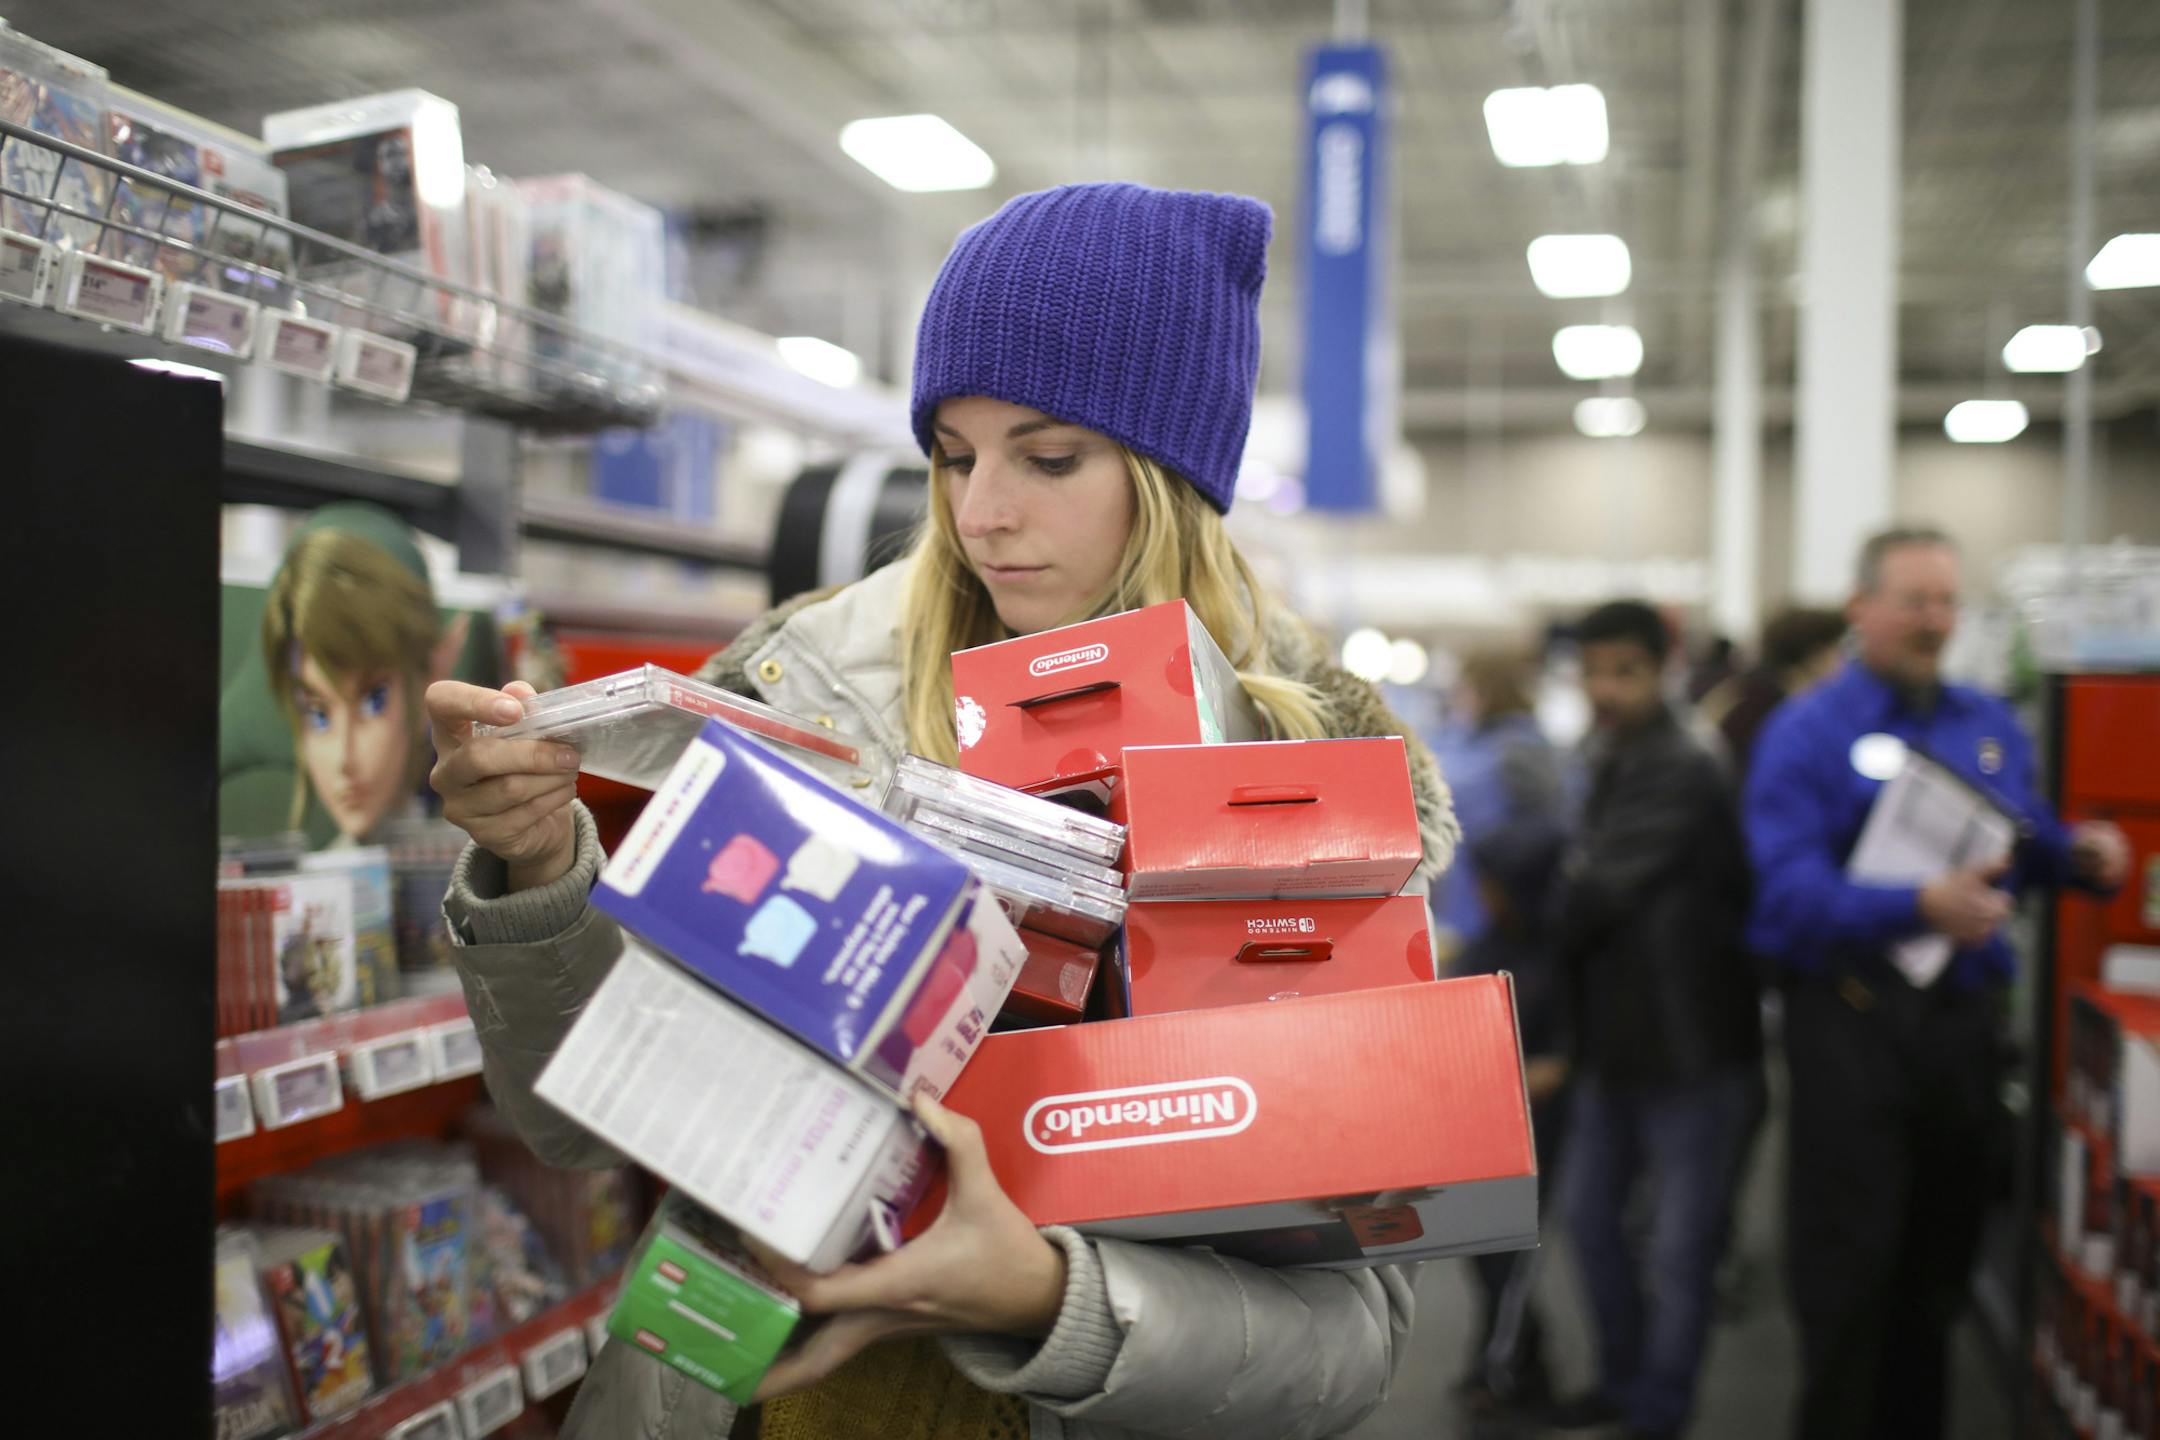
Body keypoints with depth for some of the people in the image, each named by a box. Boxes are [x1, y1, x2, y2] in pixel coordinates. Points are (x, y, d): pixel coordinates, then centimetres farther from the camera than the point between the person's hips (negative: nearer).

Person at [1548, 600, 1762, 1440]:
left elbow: (1594, 895, -22)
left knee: (1679, 1244, 3)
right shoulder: (1613, 763, 12)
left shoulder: (1680, 774, -18)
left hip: (1689, 1041, -9)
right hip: (1619, 1036, 9)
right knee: (1590, 1211, 19)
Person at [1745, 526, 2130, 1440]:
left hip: (1964, 1016, 5)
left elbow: (2032, 843, 17)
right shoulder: (1807, 732, -8)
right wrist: (1919, 908, -32)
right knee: (1849, 1266, 1)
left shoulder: (1990, 725, 10)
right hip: (1853, 1017, -5)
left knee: (1942, 1255, 16)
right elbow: (1790, 891, -19)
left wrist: (2080, 854, -6)